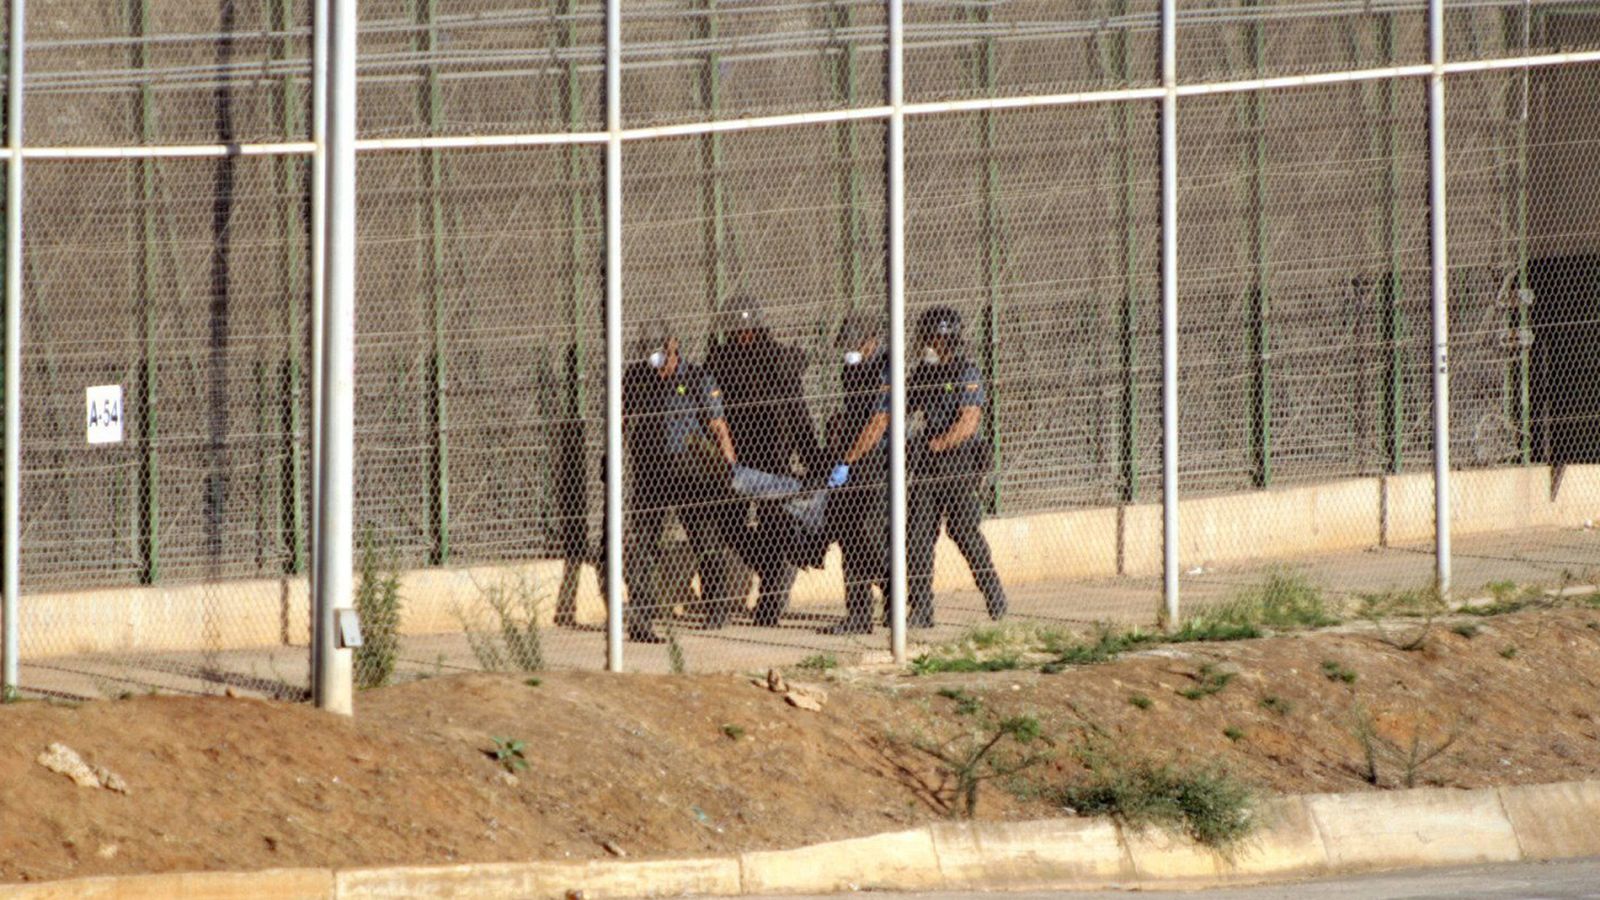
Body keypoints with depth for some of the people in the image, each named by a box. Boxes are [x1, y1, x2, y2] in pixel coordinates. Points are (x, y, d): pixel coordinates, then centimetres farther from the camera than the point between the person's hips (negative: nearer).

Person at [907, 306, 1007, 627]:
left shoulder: (967, 375, -10)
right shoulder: (922, 373, 12)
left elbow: (967, 425, -18)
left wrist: (929, 447, -21)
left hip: (959, 463, -6)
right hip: (926, 468, 6)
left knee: (964, 531, -1)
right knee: (917, 535, -1)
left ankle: (993, 594, 19)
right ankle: (920, 610, 1)